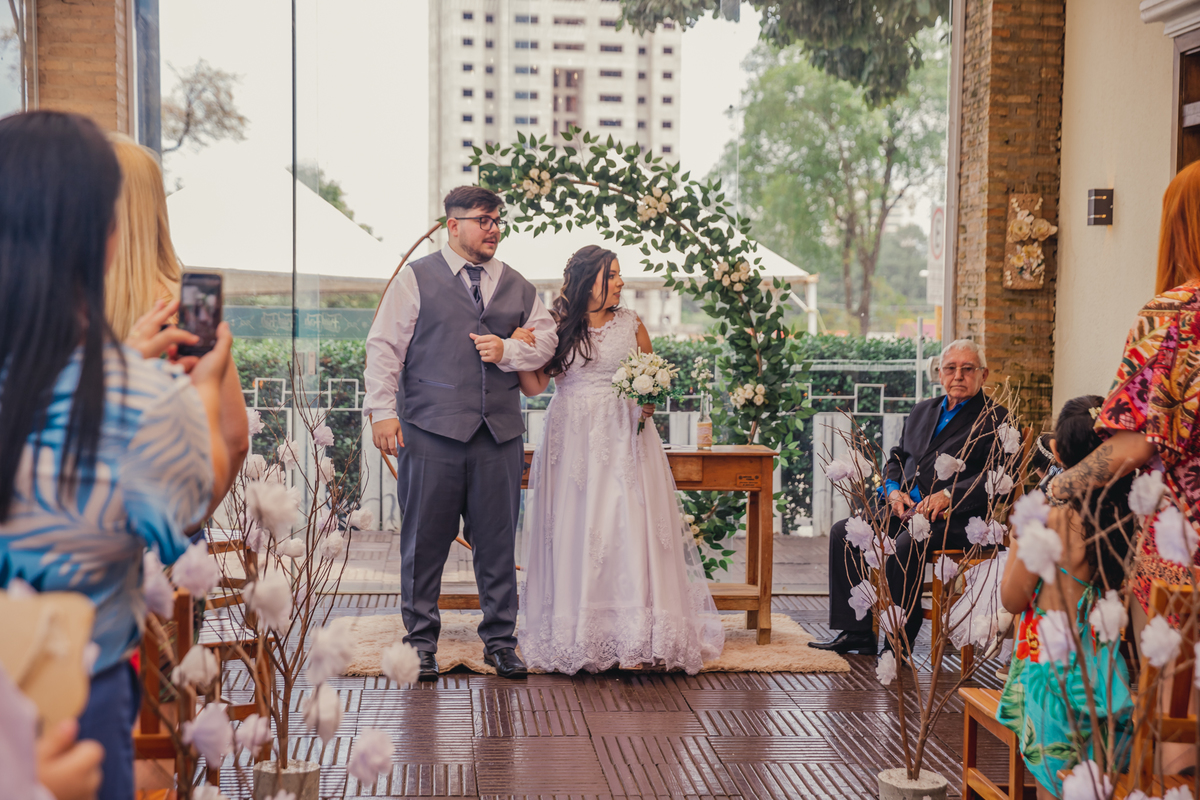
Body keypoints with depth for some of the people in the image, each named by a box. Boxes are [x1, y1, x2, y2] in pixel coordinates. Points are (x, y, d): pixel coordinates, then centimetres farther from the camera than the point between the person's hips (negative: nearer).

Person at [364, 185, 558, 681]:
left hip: (499, 434, 3)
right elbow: (384, 346, 1)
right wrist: (382, 409, -8)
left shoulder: (516, 286, 18)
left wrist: (508, 350, -3)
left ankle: (500, 640, 18)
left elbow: (546, 339, 16)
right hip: (431, 433, -3)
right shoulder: (417, 279, 5)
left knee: (498, 542, 6)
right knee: (425, 540, 2)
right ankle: (421, 641, 14)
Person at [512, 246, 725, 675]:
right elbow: (533, 386, -4)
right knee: (575, 531, -1)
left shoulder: (630, 323, 9)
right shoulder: (556, 327, 3)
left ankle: (634, 637, -4)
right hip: (574, 442, -1)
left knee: (629, 527, -7)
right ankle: (574, 635, 6)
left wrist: (649, 400, -5)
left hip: (624, 441, 1)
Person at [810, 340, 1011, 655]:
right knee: (842, 532, -9)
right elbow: (896, 457, 25)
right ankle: (856, 632, -7)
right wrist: (894, 490, 3)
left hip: (954, 518, -7)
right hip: (906, 509, 7)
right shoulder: (923, 410, 21)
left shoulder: (995, 419, -1)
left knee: (906, 545, -34)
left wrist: (948, 495, -22)